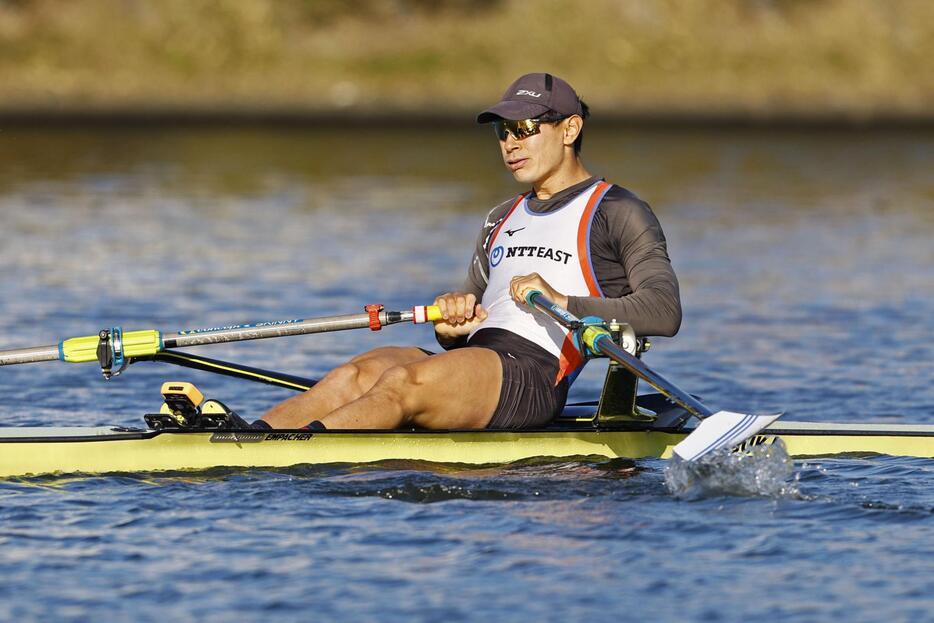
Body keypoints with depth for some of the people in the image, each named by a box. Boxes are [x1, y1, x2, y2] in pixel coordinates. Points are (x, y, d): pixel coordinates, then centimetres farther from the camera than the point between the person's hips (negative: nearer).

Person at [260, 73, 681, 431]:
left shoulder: (617, 212, 7)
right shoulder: (501, 221, 31)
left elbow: (665, 312, -8)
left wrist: (563, 302, -18)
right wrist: (450, 324, 3)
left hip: (535, 376, -7)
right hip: (469, 360, 7)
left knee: (403, 382, -32)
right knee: (355, 375, -22)